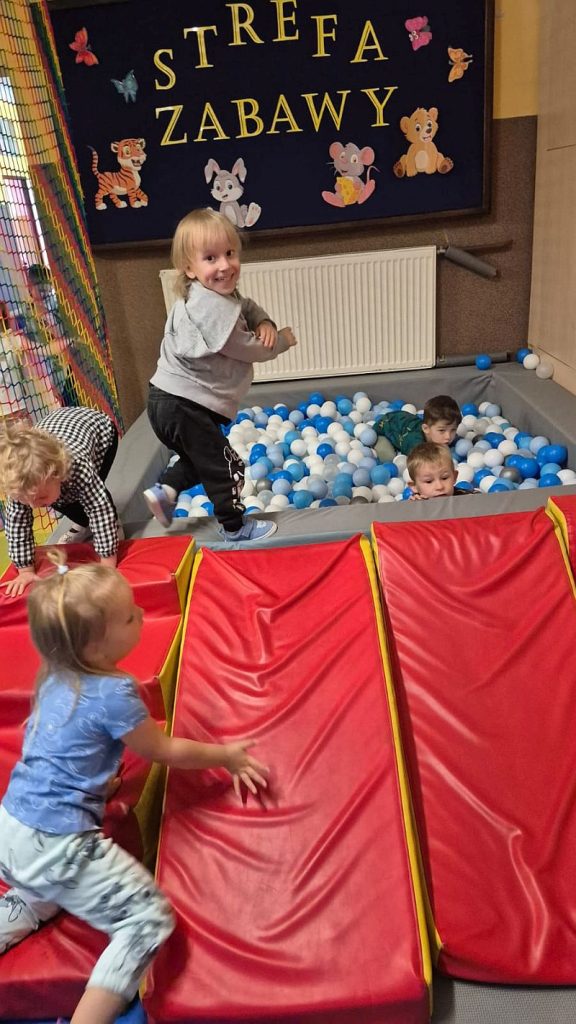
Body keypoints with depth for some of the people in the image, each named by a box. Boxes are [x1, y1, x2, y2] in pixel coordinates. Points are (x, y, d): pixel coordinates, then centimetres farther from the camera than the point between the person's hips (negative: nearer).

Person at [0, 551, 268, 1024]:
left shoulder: (55, 676, 2)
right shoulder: (114, 694, -21)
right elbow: (163, 750, -6)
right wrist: (226, 756, 7)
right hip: (57, 846, -8)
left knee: (40, 900, 37)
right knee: (150, 919, 1)